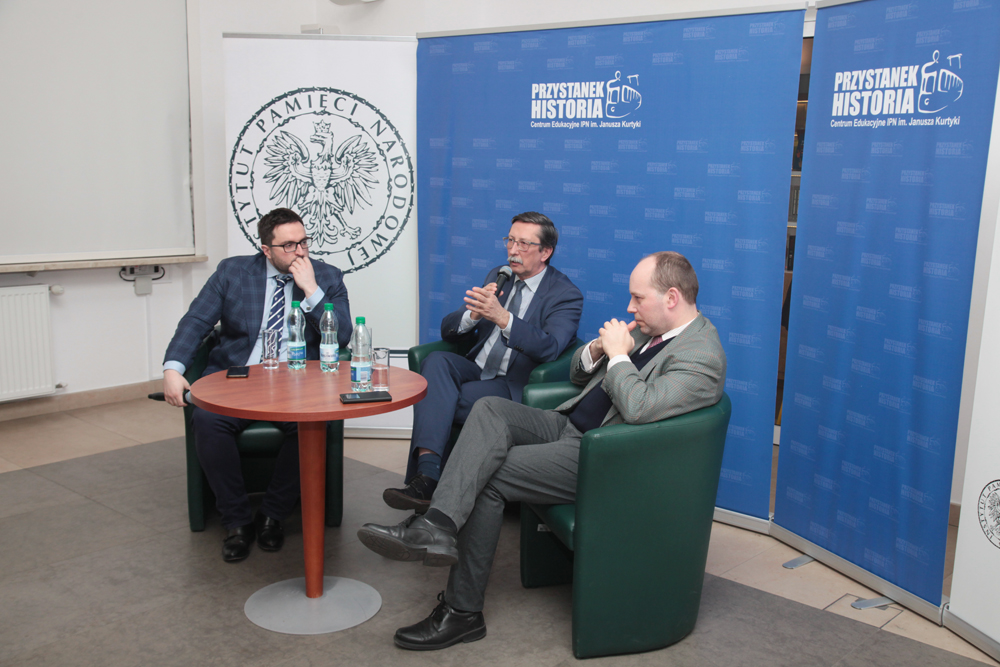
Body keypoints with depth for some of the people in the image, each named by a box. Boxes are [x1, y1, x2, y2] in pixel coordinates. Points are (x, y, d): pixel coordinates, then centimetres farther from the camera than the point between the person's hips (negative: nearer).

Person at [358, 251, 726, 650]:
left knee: (489, 478, -16)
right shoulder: (648, 329, 15)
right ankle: (437, 526, -29)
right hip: (568, 425, 9)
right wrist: (597, 349, -1)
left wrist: (618, 355, -16)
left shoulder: (703, 355, -15)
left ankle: (463, 612, -8)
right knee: (489, 409, -15)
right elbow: (578, 374, 21)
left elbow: (639, 409, -31)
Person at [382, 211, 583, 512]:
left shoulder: (566, 295, -3)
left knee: (437, 403, -27)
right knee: (437, 360, -28)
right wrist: (473, 314, -13)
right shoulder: (497, 277, 16)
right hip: (476, 370, 5)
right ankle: (426, 474, -39)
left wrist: (502, 317, -35)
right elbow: (448, 330, 11)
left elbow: (549, 348, -22)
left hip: (514, 386, -5)